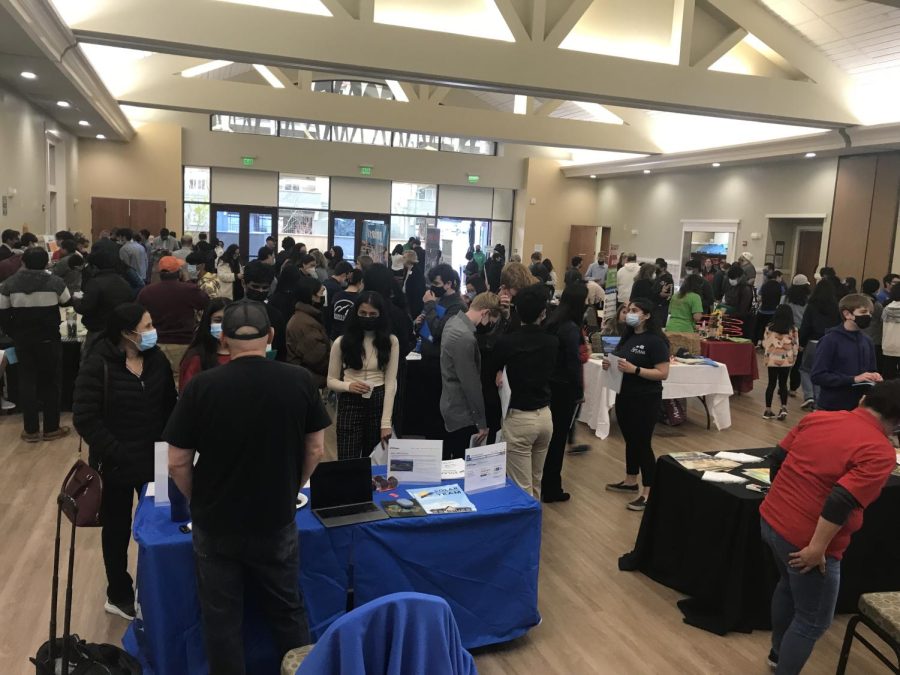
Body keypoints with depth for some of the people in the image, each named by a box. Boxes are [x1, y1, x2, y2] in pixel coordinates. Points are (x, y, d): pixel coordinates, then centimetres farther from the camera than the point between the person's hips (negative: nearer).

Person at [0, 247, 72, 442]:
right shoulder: (55, 282, -12)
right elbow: (67, 303, 7)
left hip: (23, 341, 2)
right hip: (49, 340, -1)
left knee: (27, 383, 11)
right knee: (50, 383, 9)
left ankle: (31, 430, 15)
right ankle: (51, 429, 15)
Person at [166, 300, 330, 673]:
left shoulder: (202, 386, -15)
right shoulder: (300, 381, -10)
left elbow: (177, 463, -8)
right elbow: (315, 450, -1)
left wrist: (200, 502, 10)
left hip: (215, 525, -1)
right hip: (277, 521, 1)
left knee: (221, 620, 17)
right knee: (287, 613, 20)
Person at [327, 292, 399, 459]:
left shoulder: (391, 341, -1)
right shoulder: (341, 342, 0)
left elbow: (391, 383, -5)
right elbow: (331, 380, 6)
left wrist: (386, 423, -11)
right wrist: (348, 386, -16)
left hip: (380, 404, 0)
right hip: (350, 405, 0)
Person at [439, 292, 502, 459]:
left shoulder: (454, 320, 3)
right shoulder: (464, 337, -27)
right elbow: (471, 383, -24)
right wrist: (481, 422, -16)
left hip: (451, 406, 10)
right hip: (462, 414, -10)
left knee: (449, 464, 20)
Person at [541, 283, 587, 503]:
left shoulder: (552, 321, 4)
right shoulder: (571, 328, -19)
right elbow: (574, 363, -19)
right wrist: (580, 392, -8)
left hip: (548, 385, 7)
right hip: (565, 387, -7)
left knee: (550, 434, 18)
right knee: (559, 436, 5)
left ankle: (541, 483, 30)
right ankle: (550, 489, 16)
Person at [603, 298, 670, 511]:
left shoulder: (655, 340, -15)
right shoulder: (628, 336, 9)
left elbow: (663, 373, -19)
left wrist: (634, 369, -27)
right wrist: (610, 365, -2)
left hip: (646, 399, -8)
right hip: (624, 396, 8)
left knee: (643, 443, -3)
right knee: (630, 439, 18)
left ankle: (649, 494, 7)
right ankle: (630, 482, 34)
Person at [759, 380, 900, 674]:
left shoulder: (816, 418, 3)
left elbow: (778, 459, 9)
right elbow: (841, 503, -25)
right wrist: (817, 549, -20)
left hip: (771, 520, 8)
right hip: (806, 541, -8)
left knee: (788, 584, 33)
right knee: (813, 622, 13)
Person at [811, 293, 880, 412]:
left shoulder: (867, 341, 5)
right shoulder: (830, 340, -13)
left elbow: (871, 369, 17)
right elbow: (817, 376, -18)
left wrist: (874, 376, -7)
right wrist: (853, 379, -21)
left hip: (858, 409, 6)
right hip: (831, 409, -6)